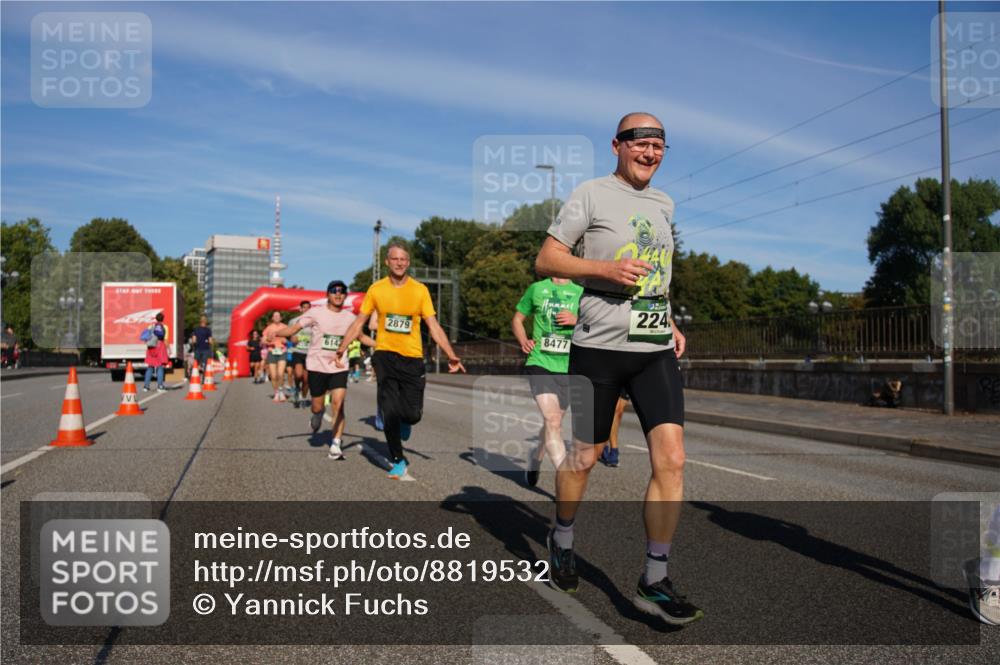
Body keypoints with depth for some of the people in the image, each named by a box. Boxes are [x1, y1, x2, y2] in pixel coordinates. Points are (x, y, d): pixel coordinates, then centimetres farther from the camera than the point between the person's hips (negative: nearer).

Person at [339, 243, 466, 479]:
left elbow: (433, 327, -2)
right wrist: (341, 349, -4)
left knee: (413, 414, -3)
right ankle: (398, 461, 16)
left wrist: (451, 355, -10)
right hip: (385, 355, 0)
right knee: (390, 411, -4)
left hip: (412, 358, 0)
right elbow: (359, 322, 6)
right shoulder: (376, 289, 0)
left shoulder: (420, 290, -1)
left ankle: (402, 420, 37)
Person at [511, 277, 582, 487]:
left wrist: (576, 320, -13)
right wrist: (523, 341, -3)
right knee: (552, 420, -17)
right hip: (540, 363, -3)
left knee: (553, 423, 14)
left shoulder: (581, 293, 8)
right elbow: (517, 319, 15)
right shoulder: (536, 289, 7)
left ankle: (534, 461, 41)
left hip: (567, 367, 3)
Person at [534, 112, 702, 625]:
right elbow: (545, 260, -5)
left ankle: (654, 582, 5)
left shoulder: (663, 203, 17)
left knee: (671, 459, -7)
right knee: (583, 457, 7)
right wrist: (606, 267, -19)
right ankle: (562, 539, 35)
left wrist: (670, 323, 16)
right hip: (598, 347, -5)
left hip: (656, 350, 5)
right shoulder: (592, 194, -2)